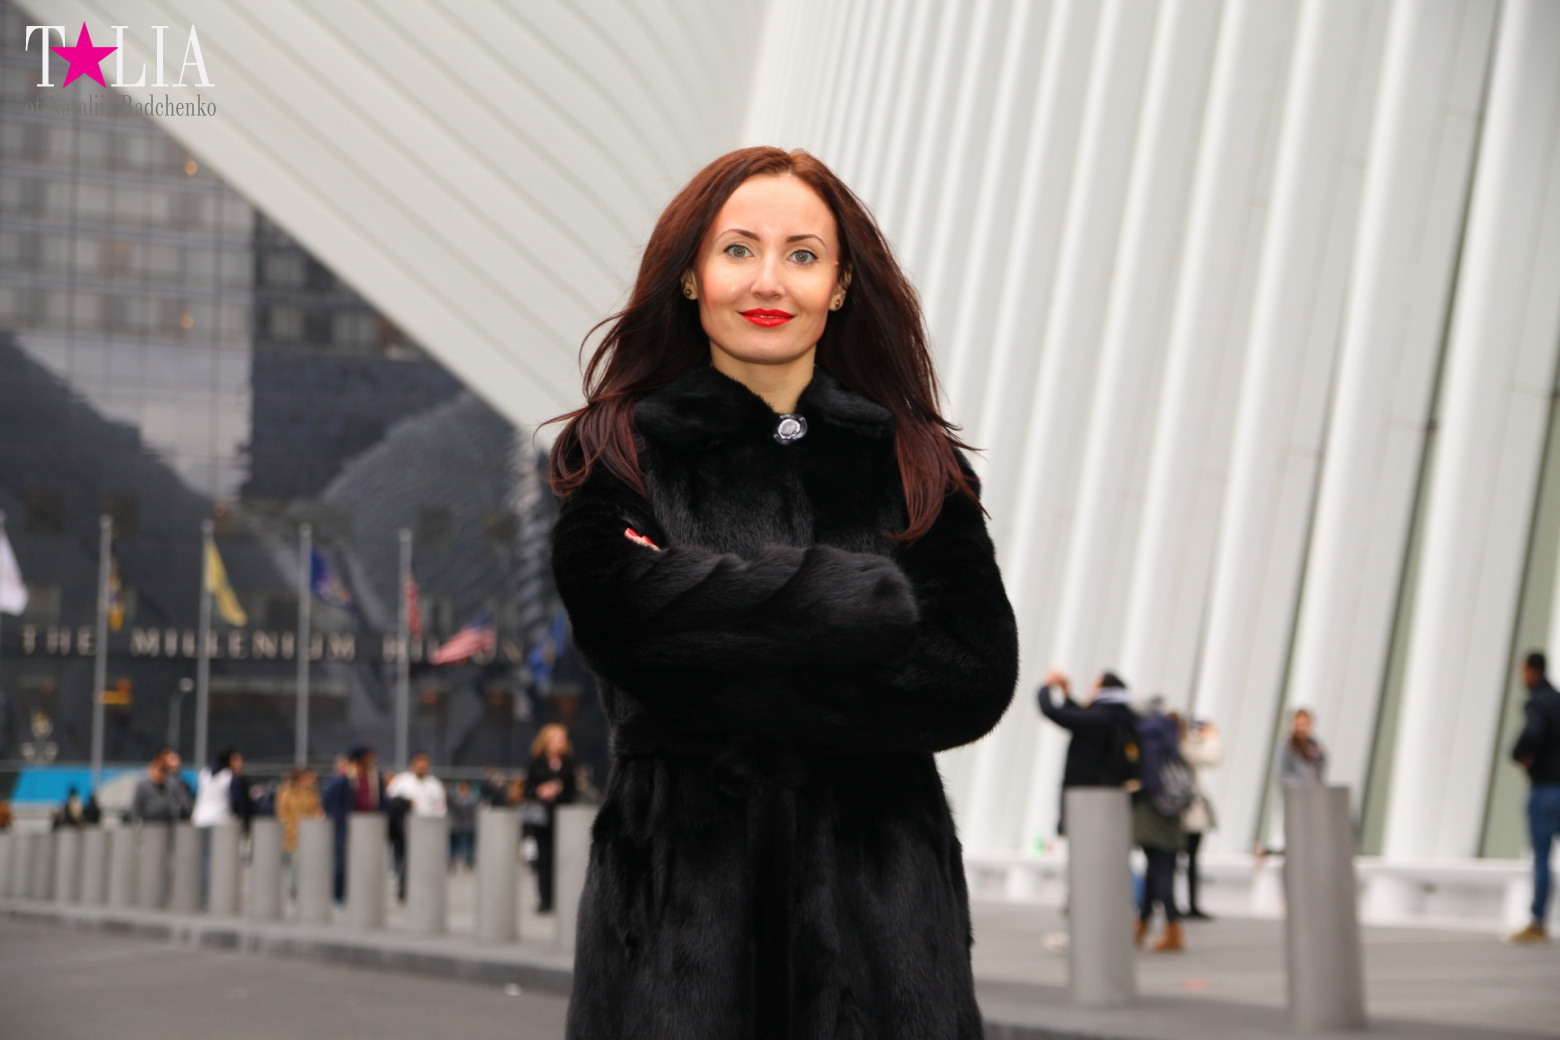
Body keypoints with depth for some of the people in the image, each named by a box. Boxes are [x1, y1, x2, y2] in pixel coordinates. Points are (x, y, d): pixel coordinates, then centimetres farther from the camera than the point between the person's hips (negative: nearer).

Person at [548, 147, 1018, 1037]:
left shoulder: (915, 465, 9)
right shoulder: (616, 454, 6)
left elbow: (978, 678, -2)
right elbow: (627, 620, -12)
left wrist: (741, 692, -10)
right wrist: (869, 599, -9)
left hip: (878, 893, 1)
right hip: (679, 888, -1)